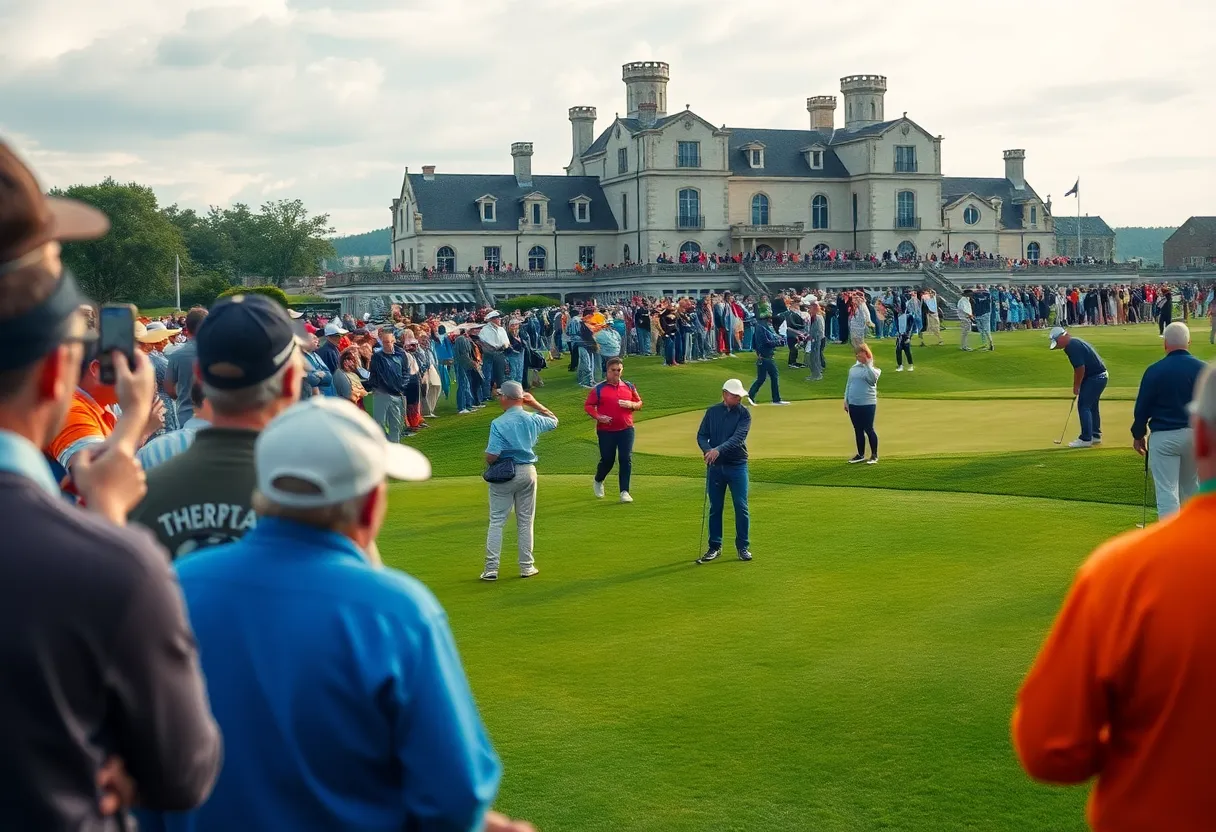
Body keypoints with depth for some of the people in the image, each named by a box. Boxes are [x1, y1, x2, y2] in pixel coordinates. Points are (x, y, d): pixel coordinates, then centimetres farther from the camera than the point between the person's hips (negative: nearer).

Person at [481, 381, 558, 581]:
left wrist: (490, 467, 2)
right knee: (525, 522, 13)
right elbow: (553, 421, 20)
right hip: (528, 472, 4)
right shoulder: (533, 420, -2)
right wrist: (535, 404, 19)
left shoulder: (498, 424, -16)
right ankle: (527, 566, 18)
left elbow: (491, 456, -20)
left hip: (504, 474, -4)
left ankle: (491, 568, 2)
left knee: (497, 521, 4)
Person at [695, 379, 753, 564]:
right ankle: (715, 546, 16)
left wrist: (719, 450, -31)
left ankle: (743, 546, 9)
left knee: (741, 507, -1)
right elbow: (701, 435, 3)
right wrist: (707, 449, -18)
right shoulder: (712, 412, 5)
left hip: (737, 465, -2)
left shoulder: (744, 414, -5)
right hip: (715, 465, 2)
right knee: (715, 508, 7)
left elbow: (738, 437, -18)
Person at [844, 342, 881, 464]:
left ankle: (874, 455, 7)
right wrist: (846, 400, 13)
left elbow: (873, 378, -26)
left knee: (868, 429, -3)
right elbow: (848, 384, 16)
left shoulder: (873, 368, -5)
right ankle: (860, 455, 21)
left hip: (868, 404, -5)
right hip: (853, 404, 5)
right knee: (858, 430, 11)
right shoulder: (853, 368, 11)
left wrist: (868, 364, -24)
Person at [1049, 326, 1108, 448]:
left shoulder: (1072, 346, -18)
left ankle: (1086, 439, -6)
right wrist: (1077, 385, 15)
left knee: (1083, 406, -7)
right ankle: (1095, 435, 26)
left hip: (1095, 377, -10)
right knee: (1092, 406, 18)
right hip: (1100, 376, 10)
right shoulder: (1075, 343, 15)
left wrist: (1076, 386, -10)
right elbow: (1078, 368, 18)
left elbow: (1080, 368, -22)